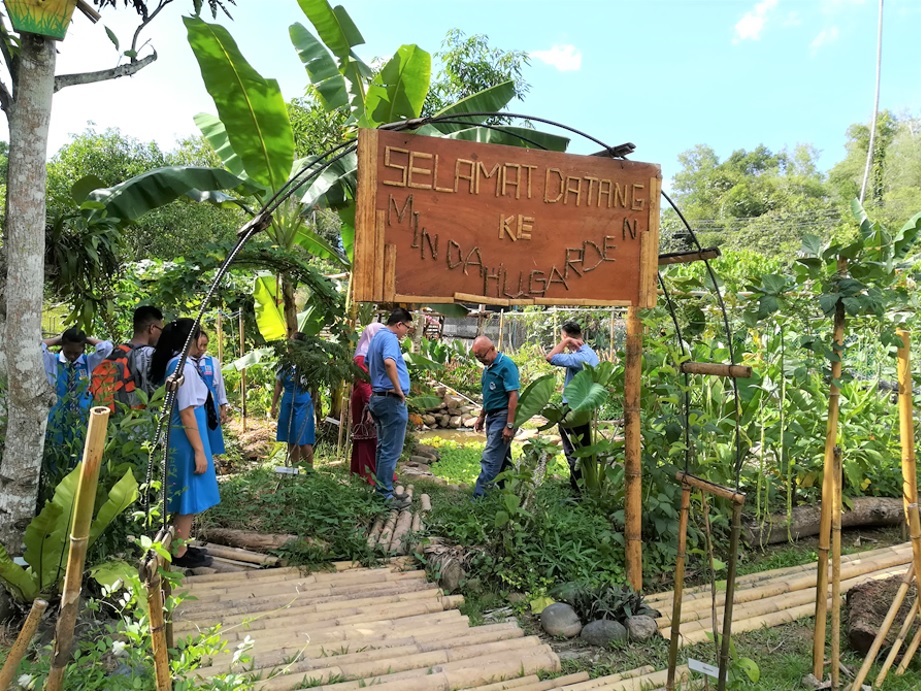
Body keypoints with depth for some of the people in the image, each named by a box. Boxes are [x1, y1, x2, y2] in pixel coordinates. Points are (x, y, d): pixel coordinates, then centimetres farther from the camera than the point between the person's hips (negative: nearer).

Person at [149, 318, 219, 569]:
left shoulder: (171, 363, 9)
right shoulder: (185, 366, -19)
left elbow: (182, 405, 13)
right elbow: (187, 412, -21)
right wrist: (199, 451, -19)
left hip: (176, 438, 10)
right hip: (186, 438, -10)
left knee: (182, 495, 17)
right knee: (189, 495, 2)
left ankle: (180, 547, 28)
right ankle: (180, 553, 12)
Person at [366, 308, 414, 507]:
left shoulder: (377, 336, 15)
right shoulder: (389, 337, -15)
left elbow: (367, 363, 29)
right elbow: (389, 362, -35)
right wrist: (398, 390, -25)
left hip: (378, 397, 10)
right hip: (391, 400, -10)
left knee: (383, 447, 17)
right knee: (391, 450, -4)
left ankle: (381, 490, 24)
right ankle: (385, 496, 1)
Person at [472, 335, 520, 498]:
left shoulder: (506, 365, -15)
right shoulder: (488, 367, 11)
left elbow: (513, 396, -19)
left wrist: (510, 425, -21)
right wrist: (481, 417, 21)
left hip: (502, 417, -9)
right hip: (492, 417, 9)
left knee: (490, 459, -10)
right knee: (501, 459, 15)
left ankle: (478, 497, -9)